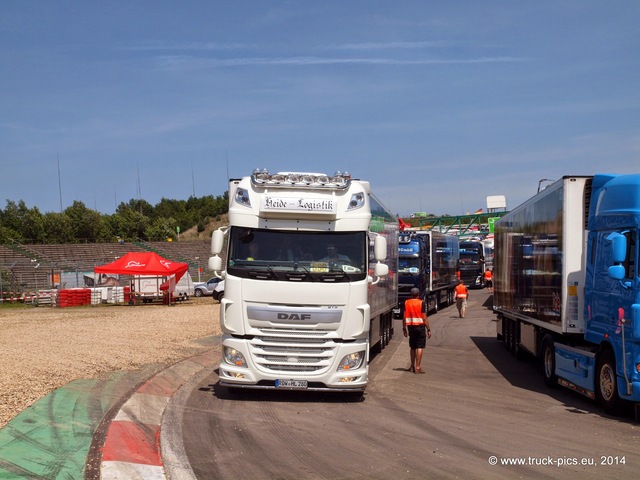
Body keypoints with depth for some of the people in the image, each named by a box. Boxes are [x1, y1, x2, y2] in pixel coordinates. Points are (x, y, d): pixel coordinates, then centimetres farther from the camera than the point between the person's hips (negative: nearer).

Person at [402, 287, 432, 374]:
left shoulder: (406, 303, 4)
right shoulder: (421, 303, -8)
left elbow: (404, 317, 4)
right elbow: (424, 318, -10)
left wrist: (404, 328, 12)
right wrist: (428, 329, -5)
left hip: (410, 326, 4)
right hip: (420, 326, -4)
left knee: (413, 347, 16)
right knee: (420, 347, -1)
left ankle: (412, 366, 22)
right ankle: (418, 367, -5)